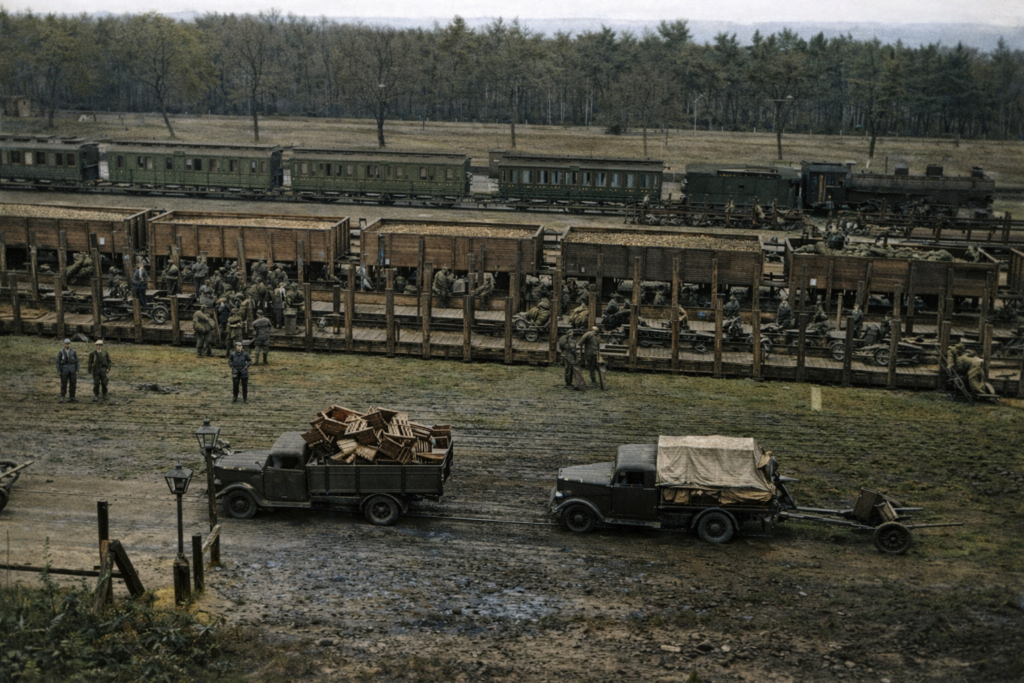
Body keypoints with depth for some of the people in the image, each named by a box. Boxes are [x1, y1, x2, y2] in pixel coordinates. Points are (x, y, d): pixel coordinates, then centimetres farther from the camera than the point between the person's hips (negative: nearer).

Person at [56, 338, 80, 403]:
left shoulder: (73, 351, 2)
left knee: (73, 383, 0)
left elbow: (76, 361, 4)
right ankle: (62, 398, 9)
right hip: (64, 369, -2)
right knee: (64, 384, -1)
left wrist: (77, 370, -3)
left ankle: (72, 398, 9)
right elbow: (58, 362, -2)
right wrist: (58, 371, -8)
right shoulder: (61, 352, -3)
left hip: (72, 369, 2)